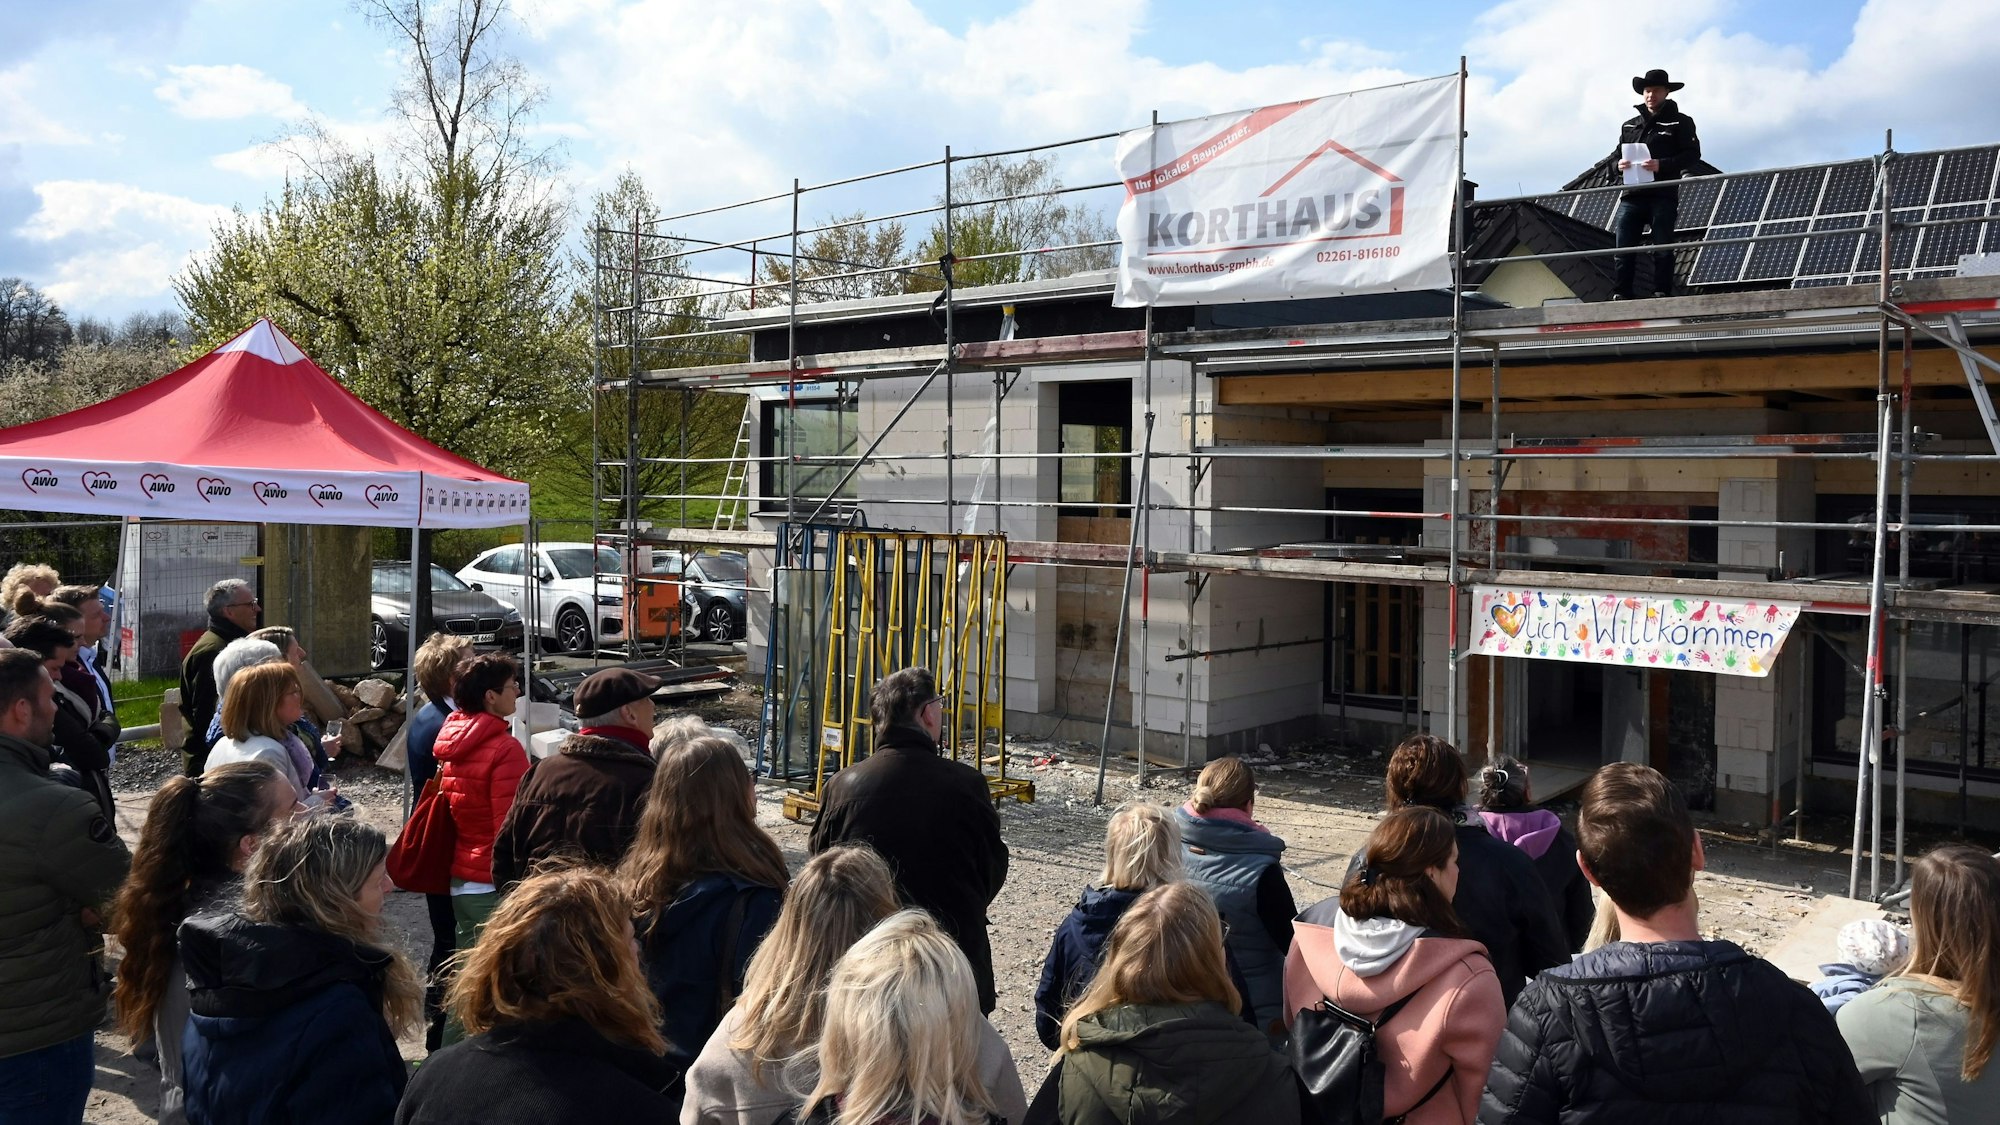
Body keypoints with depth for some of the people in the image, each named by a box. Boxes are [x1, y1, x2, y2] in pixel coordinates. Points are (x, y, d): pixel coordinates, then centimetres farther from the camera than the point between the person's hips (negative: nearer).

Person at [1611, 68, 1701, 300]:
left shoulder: (1680, 122, 8)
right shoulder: (1629, 126, 22)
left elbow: (1692, 154, -1)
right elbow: (1618, 156, 24)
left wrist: (1661, 165, -16)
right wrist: (1619, 165, -1)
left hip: (1663, 195, -3)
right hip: (1631, 195, 4)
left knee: (1662, 249, -3)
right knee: (1623, 249, -4)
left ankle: (1662, 294, -1)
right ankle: (1620, 295, -2)